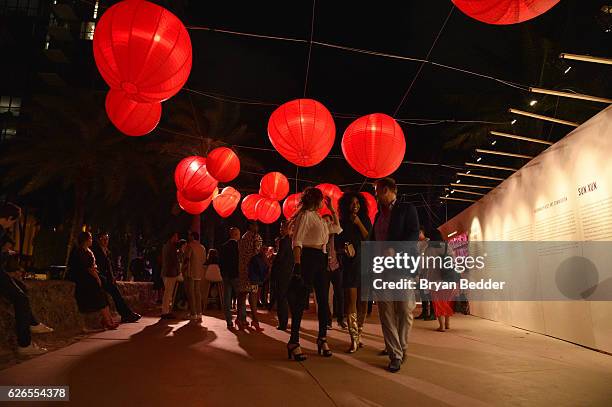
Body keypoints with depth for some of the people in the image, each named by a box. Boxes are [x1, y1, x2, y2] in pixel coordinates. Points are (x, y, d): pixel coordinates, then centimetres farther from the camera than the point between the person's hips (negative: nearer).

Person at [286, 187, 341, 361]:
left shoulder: (320, 219, 21)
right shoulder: (305, 215, -4)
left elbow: (337, 228, 34)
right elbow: (297, 241, -13)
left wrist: (332, 209, 27)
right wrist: (297, 265, -23)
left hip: (321, 259, 9)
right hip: (309, 257, -9)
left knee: (323, 300, 9)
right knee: (301, 300, -7)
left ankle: (322, 339, 20)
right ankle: (294, 341, -2)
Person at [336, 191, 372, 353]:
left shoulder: (365, 220, 8)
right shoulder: (342, 223, 6)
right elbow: (337, 246, 8)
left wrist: (359, 224, -10)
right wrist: (344, 250, -13)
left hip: (365, 264, 2)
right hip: (349, 265, -1)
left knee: (362, 301, 6)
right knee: (351, 301, -9)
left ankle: (358, 335, 20)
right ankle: (354, 340, -9)